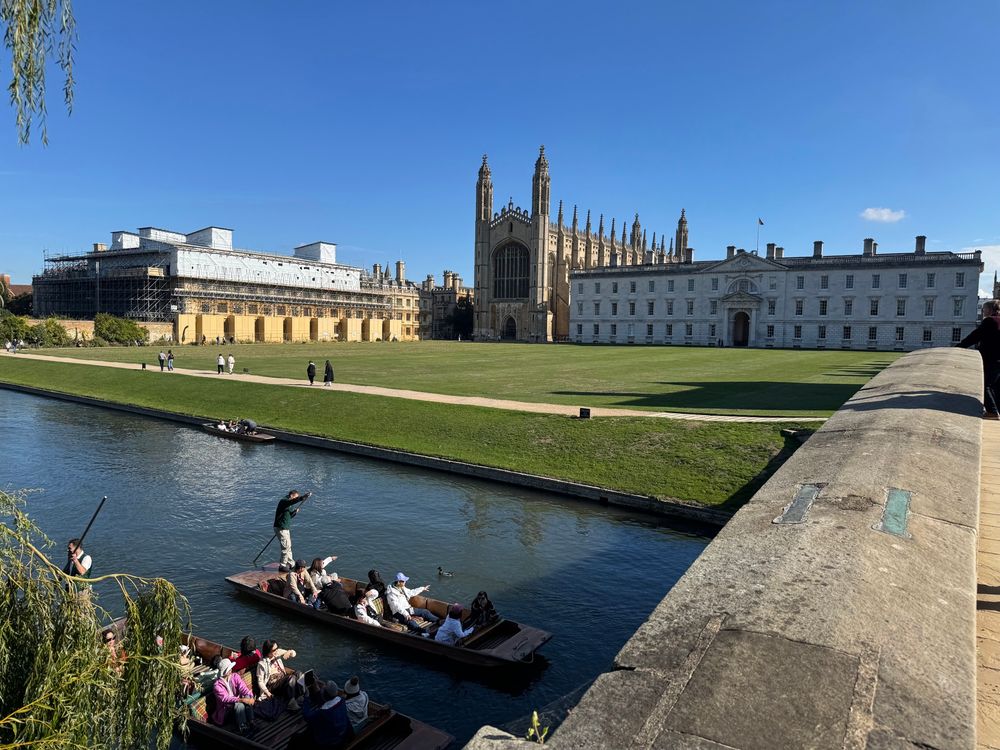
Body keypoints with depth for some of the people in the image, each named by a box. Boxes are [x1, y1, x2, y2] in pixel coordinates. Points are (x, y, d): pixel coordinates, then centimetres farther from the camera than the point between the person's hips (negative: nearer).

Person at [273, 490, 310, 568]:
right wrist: (305, 496, -43)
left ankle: (291, 563, 25)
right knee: (286, 546, -8)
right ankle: (283, 565, 0)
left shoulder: (287, 504, 16)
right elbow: (295, 500, -35)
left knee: (288, 546, 16)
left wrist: (294, 512, 4)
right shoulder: (284, 501, -14)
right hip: (281, 528, -10)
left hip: (286, 528, 10)